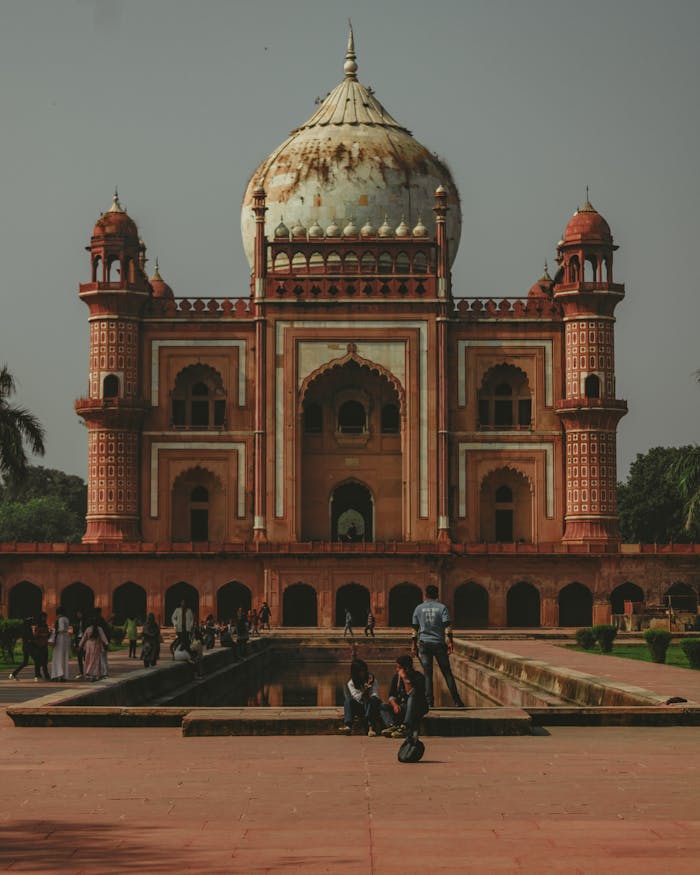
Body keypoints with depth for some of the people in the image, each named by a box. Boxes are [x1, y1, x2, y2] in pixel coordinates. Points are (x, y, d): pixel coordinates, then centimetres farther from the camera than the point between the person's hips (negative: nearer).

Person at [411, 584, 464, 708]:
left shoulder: (419, 608, 6)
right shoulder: (442, 607, 2)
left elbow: (415, 628, 6)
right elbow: (447, 626, -8)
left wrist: (413, 645, 10)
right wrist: (449, 642, -9)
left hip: (424, 643, 1)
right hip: (439, 643, -1)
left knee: (428, 674, 2)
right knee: (447, 673, 4)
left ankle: (429, 702, -4)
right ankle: (457, 701, 1)